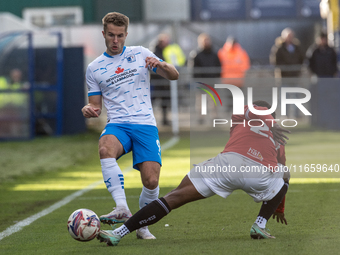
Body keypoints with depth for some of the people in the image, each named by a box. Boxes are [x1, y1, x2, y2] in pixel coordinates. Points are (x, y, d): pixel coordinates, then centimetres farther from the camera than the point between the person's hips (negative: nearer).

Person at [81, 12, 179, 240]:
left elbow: (174, 75, 10)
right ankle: (122, 208, -43)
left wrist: (160, 64, -12)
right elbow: (97, 107, 17)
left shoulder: (140, 54, 11)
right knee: (105, 149, -37)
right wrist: (89, 110, -7)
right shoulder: (94, 68, 13)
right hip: (117, 125, 0)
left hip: (145, 124, 0)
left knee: (151, 181, -15)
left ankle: (142, 225, 10)